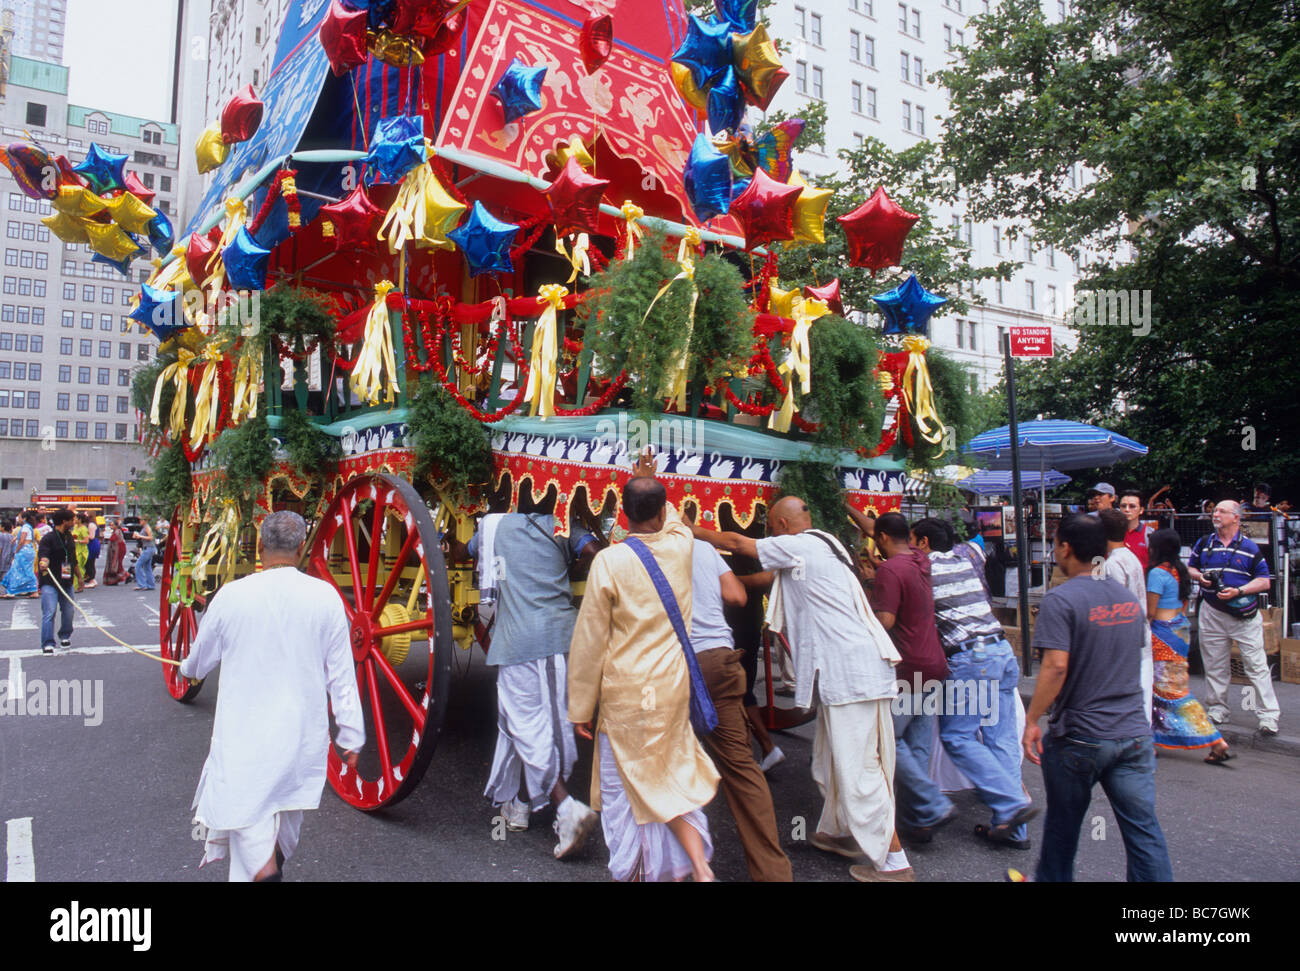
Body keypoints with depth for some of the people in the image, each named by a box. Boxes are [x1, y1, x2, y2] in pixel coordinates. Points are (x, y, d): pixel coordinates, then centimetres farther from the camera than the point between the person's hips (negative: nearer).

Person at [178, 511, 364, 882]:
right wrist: (350, 736, 3)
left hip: (246, 733, -2)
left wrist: (186, 669, 31)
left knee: (249, 819, 6)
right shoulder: (325, 596, -11)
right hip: (303, 734, 3)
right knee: (287, 813, 24)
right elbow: (341, 674, -7)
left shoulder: (232, 595, -11)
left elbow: (198, 662, 6)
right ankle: (274, 864, 45)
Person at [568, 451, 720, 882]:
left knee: (624, 785, 11)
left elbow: (589, 641, -9)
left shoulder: (609, 562, -13)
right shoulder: (681, 547, -4)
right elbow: (671, 518, 25)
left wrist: (581, 708, 0)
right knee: (670, 780, 16)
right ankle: (698, 866, 7)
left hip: (625, 691, -4)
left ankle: (631, 871, 22)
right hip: (672, 686, 4)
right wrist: (651, 481, 38)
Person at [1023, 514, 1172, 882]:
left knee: (1062, 825, 14)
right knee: (1143, 828, 7)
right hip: (1134, 734, 5)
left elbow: (1056, 666, -22)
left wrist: (1032, 719, -16)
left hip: (1079, 738, -5)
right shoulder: (1128, 596, 7)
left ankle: (1052, 879, 32)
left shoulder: (1061, 600, -15)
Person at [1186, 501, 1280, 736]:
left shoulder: (1249, 547, -1)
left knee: (1257, 666, -3)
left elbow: (1265, 581, -2)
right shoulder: (1204, 543, 8)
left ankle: (1268, 715, 3)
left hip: (1245, 614, -3)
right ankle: (1217, 709, 21)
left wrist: (1238, 591, -16)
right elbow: (1190, 567, 18)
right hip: (1211, 613, 3)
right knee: (1214, 665, 10)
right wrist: (1199, 576, -4)